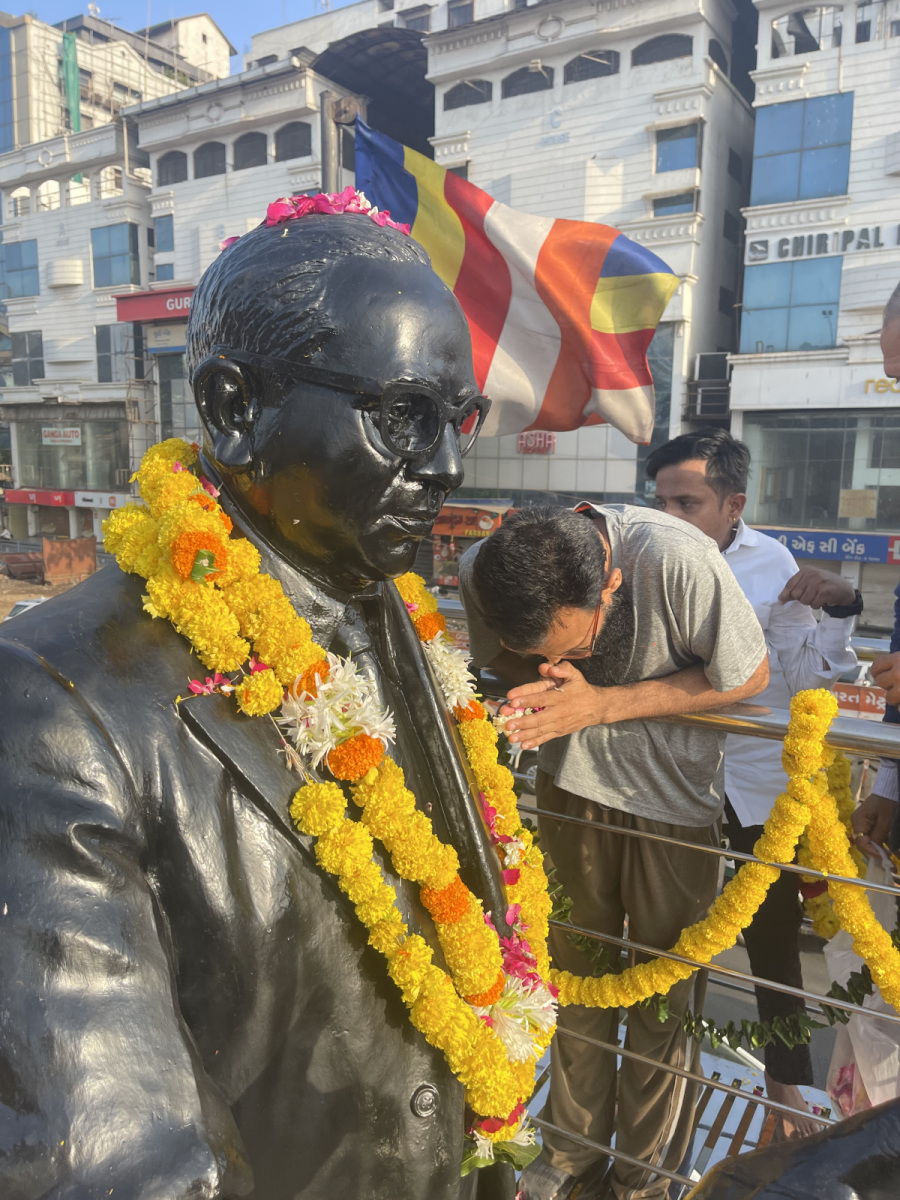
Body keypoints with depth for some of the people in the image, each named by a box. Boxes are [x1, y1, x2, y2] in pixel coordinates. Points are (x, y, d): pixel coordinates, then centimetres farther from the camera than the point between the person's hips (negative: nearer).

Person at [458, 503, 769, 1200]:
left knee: (663, 992, 9)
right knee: (573, 970, 16)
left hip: (673, 796, -2)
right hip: (570, 782, 3)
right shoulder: (481, 572, -22)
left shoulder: (680, 561, -35)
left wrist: (602, 703, -28)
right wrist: (538, 676, -21)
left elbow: (748, 677, -19)